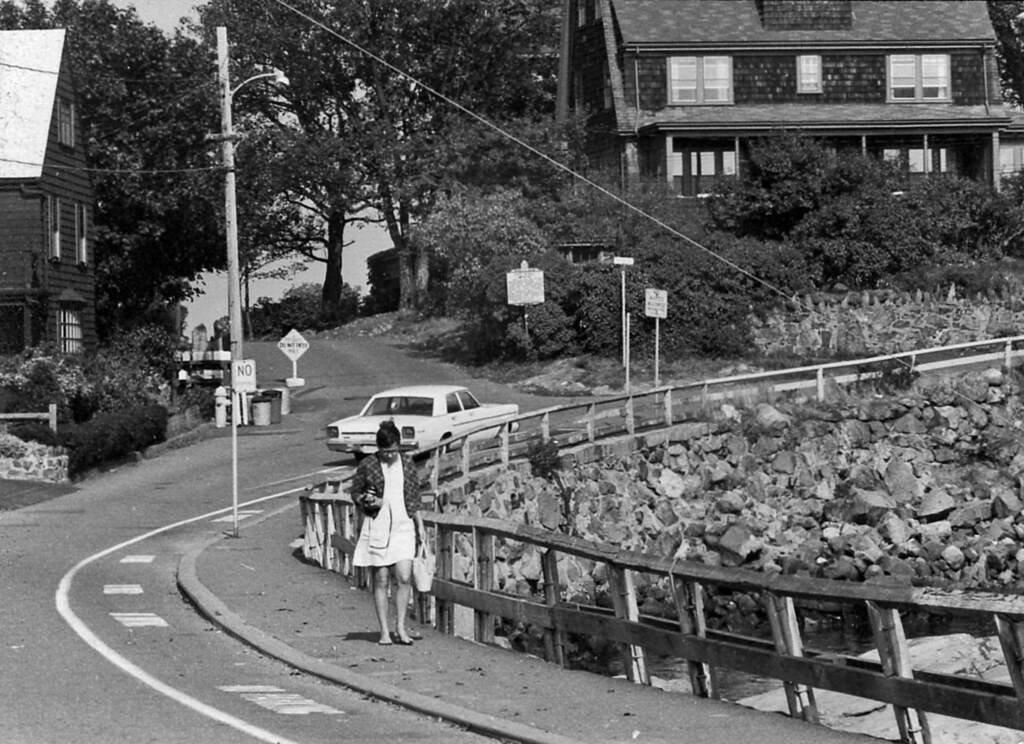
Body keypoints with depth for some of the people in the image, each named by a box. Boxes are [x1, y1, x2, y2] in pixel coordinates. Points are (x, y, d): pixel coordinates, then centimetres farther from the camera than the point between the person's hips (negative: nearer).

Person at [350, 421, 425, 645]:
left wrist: (420, 526, 14)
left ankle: (400, 627, 2)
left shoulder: (407, 463, 7)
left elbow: (414, 497, 14)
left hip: (403, 527, 2)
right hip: (376, 527, -2)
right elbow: (355, 492, 7)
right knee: (380, 581, 1)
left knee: (404, 578, -9)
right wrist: (366, 501, -14)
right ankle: (384, 631, 7)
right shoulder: (367, 465, -2)